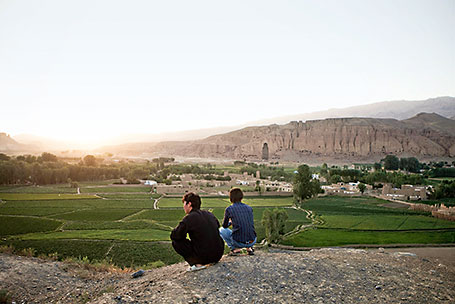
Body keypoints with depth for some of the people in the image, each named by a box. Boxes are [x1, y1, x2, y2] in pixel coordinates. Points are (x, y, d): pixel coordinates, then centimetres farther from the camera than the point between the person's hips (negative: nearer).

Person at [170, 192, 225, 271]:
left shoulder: (189, 218, -10)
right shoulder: (209, 214, 9)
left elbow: (174, 236, -10)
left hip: (204, 257, -7)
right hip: (219, 255, 7)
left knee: (176, 242, 4)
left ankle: (196, 263, -7)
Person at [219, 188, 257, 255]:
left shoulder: (229, 209, -1)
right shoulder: (249, 208, 9)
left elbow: (225, 226, 16)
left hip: (238, 242, -4)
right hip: (253, 241, 4)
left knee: (221, 230, 22)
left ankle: (235, 248, 6)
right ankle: (249, 248, 15)